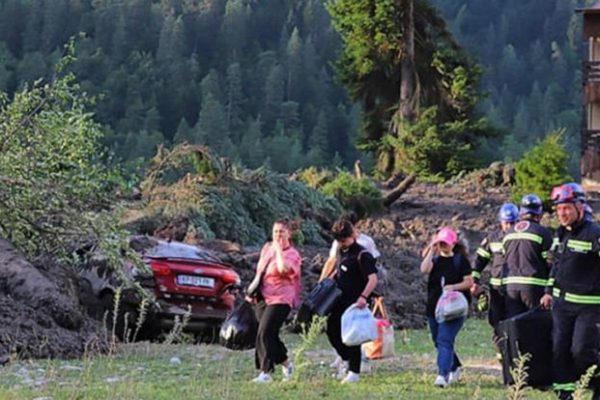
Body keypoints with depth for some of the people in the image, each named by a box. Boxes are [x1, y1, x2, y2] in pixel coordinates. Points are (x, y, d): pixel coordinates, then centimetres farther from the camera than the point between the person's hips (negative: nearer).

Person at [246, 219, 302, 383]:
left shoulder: (292, 254, -7)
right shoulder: (267, 248, 13)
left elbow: (283, 268, -29)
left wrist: (279, 249, -19)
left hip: (280, 299, -7)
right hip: (263, 297, 7)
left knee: (265, 333, -17)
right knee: (269, 334, 12)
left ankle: (265, 372, -15)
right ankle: (285, 363, 33)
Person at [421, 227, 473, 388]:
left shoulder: (460, 260, -1)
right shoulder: (434, 258, 9)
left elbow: (469, 281, -4)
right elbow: (424, 269, -12)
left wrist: (453, 287, -20)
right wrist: (432, 250, -11)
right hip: (434, 307, 6)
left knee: (445, 340, -19)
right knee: (439, 342, 15)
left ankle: (443, 375, -26)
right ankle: (454, 368, 36)